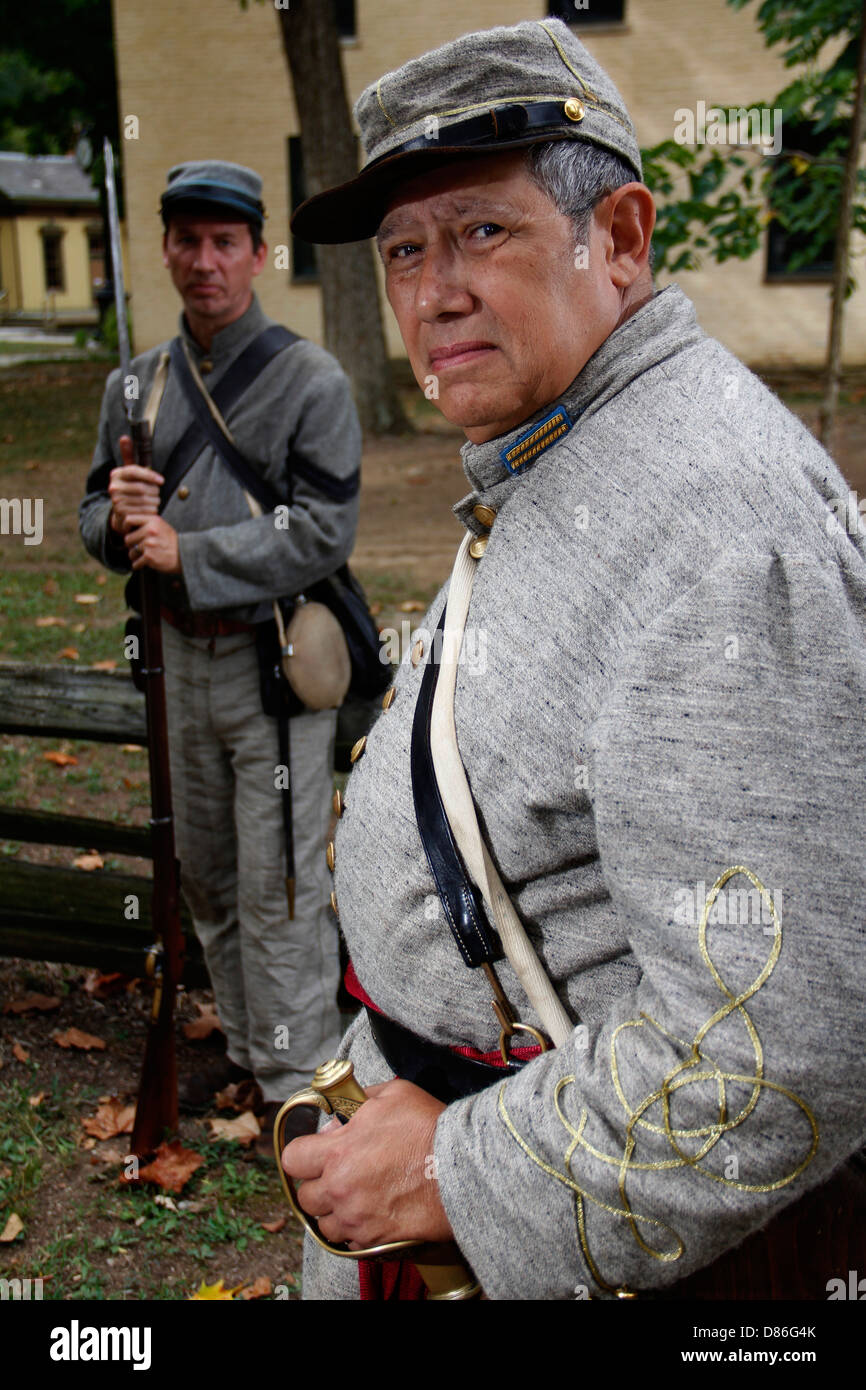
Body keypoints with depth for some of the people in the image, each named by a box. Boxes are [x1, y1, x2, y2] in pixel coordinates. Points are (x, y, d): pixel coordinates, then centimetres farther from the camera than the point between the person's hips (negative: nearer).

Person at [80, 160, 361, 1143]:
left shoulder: (310, 381, -9)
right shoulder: (136, 383, 9)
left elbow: (324, 531, -17)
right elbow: (98, 518, 14)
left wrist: (188, 556, -18)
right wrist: (118, 519, -11)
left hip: (277, 663, -6)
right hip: (183, 657, 6)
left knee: (278, 886, 0)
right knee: (206, 873, 17)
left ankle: (296, 1077, 15)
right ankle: (246, 1043, 35)